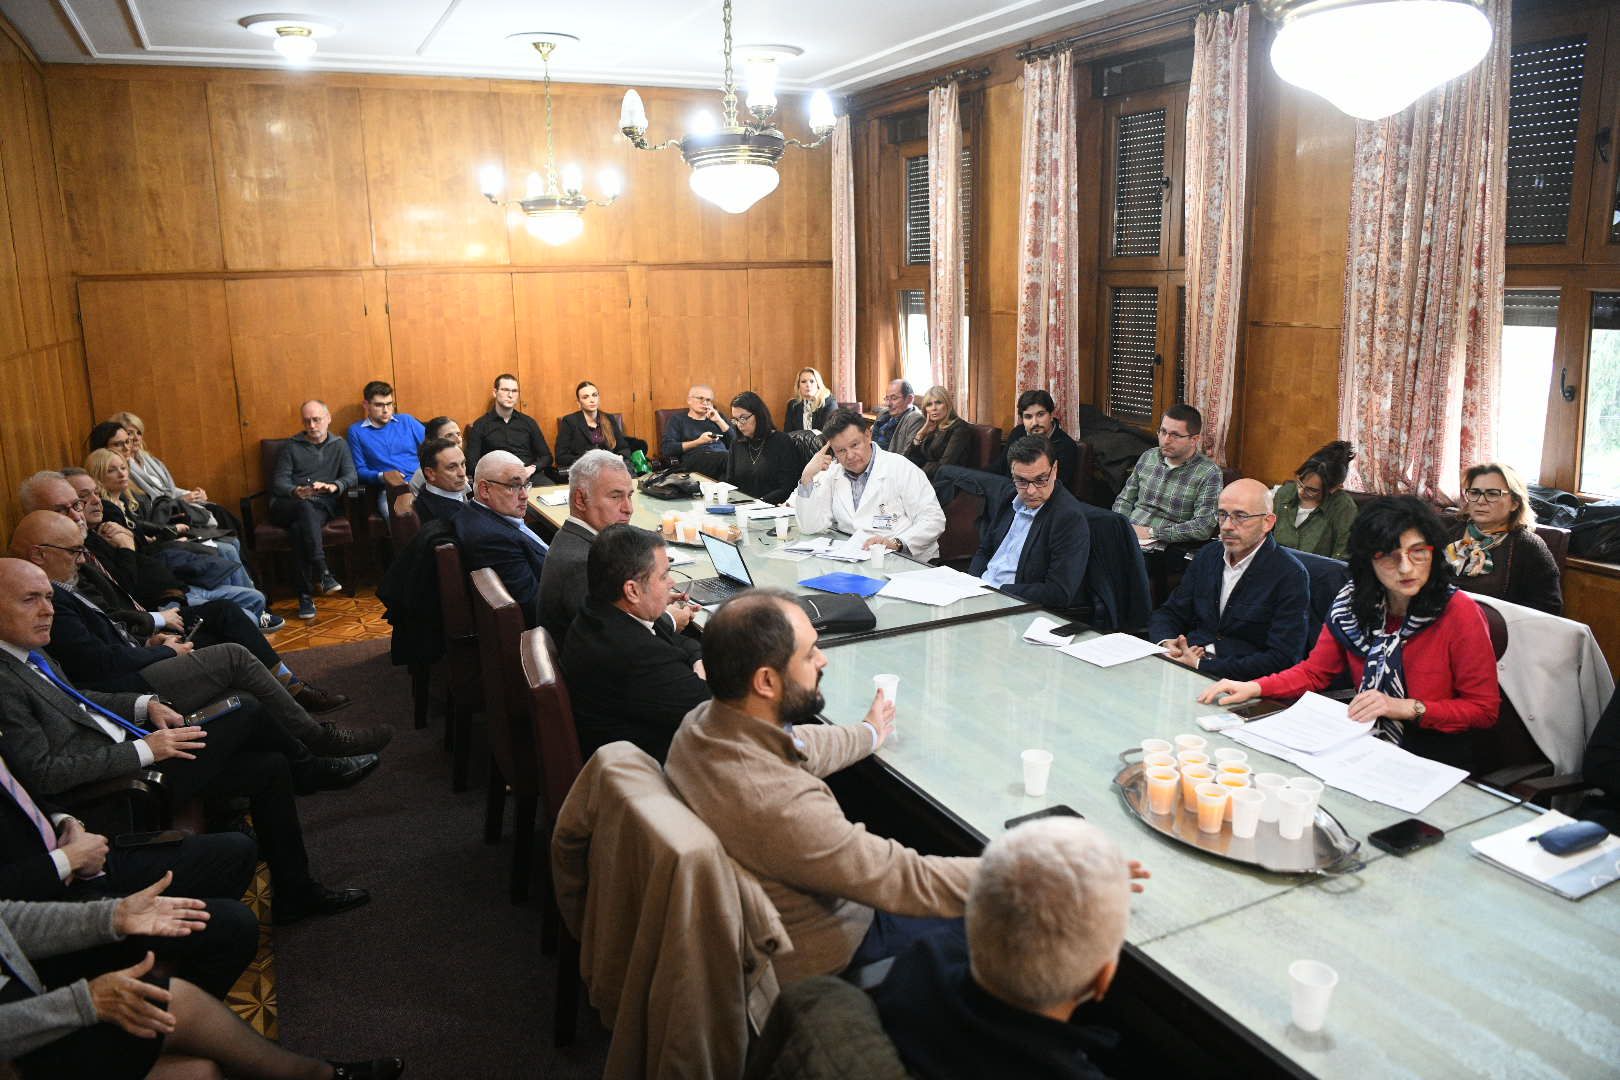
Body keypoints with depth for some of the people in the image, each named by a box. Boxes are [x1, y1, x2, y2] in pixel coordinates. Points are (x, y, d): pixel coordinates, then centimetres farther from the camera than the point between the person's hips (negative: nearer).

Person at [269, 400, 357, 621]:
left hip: (323, 505, 0)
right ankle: (322, 573, -48)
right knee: (305, 508, -39)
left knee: (300, 528, -36)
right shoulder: (291, 446, 17)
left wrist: (333, 486, -20)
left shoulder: (339, 446, 19)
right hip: (288, 505, 0)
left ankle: (306, 595, -39)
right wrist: (296, 491, -18)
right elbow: (278, 481, 6)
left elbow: (352, 477, 4)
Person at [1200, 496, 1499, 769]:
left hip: (1435, 760, -4)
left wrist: (1409, 708, -20)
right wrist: (1253, 688, -9)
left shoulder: (1459, 614, -14)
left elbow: (1485, 708, -7)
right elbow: (1314, 672, 7)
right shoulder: (1351, 603, -1)